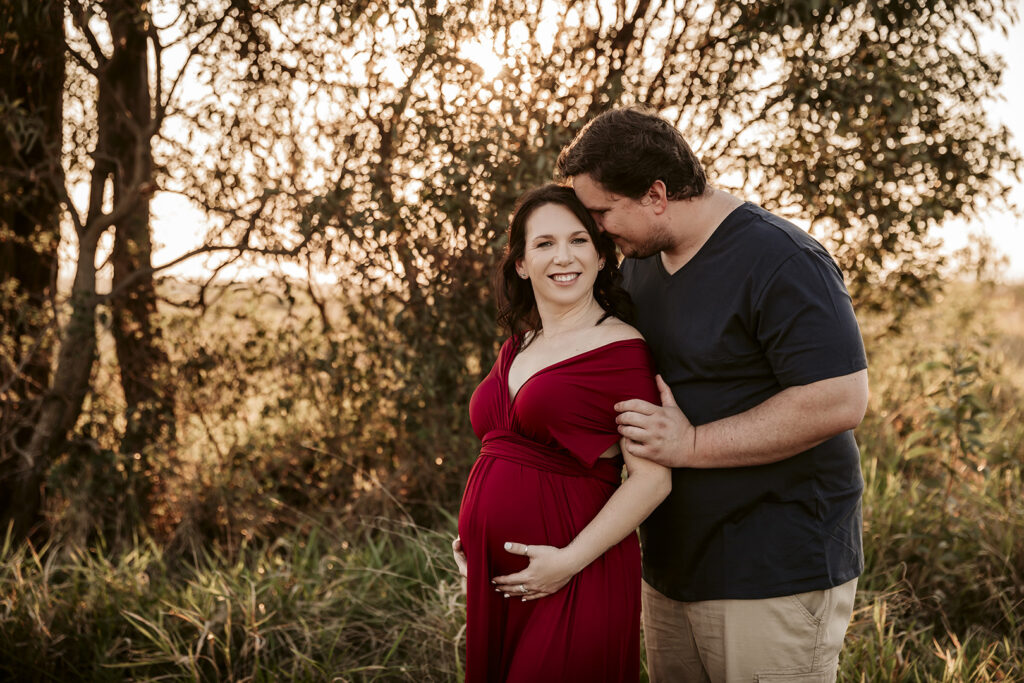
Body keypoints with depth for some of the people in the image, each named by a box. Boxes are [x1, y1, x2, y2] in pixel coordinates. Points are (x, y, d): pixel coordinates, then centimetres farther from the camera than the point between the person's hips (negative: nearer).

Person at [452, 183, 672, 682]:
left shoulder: (620, 349, -10)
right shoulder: (517, 348, 11)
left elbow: (652, 478, -15)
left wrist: (570, 560, -19)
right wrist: (472, 533, 12)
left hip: (572, 582, -7)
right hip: (494, 576, 7)